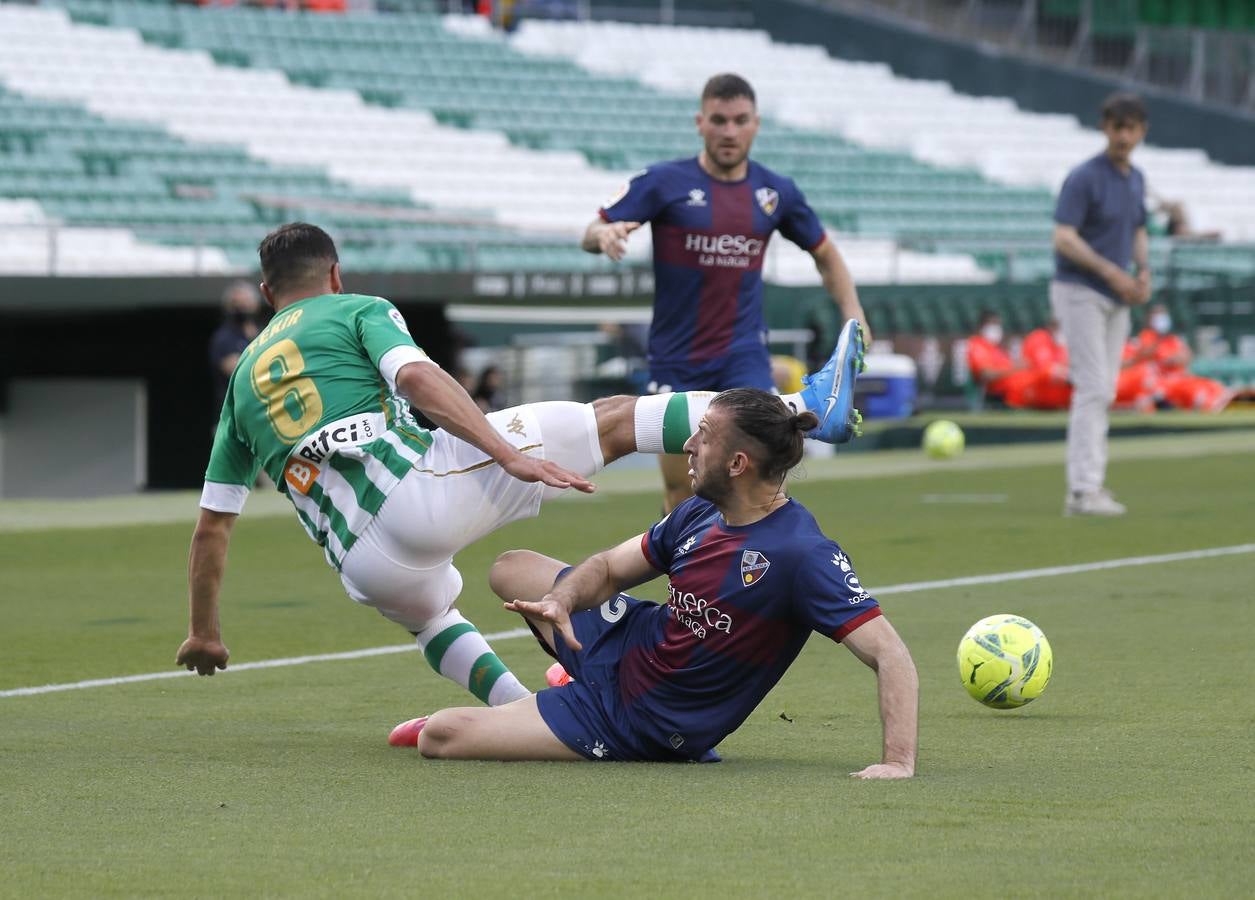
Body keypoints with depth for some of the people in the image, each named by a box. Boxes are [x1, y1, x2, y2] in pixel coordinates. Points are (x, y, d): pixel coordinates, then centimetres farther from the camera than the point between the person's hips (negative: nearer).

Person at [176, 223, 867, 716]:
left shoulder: (244, 378, 26)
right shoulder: (359, 311, 13)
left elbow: (211, 525, 24)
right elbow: (416, 378, -10)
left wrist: (202, 633, 34)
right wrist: (509, 455, -17)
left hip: (364, 567, 5)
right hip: (418, 487, -5)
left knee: (432, 612, 41)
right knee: (611, 420, 2)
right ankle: (813, 408, 1)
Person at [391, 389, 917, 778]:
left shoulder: (801, 555, -30)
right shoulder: (699, 516, -5)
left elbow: (889, 654, -31)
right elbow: (610, 568, 9)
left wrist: (898, 762, -43)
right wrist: (560, 601, -13)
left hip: (636, 724, -8)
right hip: (625, 641, 8)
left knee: (438, 736, -10)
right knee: (511, 568, 27)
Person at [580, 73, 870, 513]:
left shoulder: (776, 192, 3)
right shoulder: (664, 182, -5)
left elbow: (824, 253, 18)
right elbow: (591, 235, -9)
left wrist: (852, 314, 4)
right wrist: (604, 234, -33)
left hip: (743, 357, 1)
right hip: (675, 360, 0)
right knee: (680, 490, 6)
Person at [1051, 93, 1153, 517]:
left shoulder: (1136, 179, 11)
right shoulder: (1084, 178, -14)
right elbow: (1064, 239, -20)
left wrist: (1143, 270, 4)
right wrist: (1111, 272, -23)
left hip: (1115, 298, 8)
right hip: (1080, 291, -8)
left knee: (1102, 392, 10)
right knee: (1093, 389, -14)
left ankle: (1091, 485, 16)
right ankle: (1083, 490, -15)